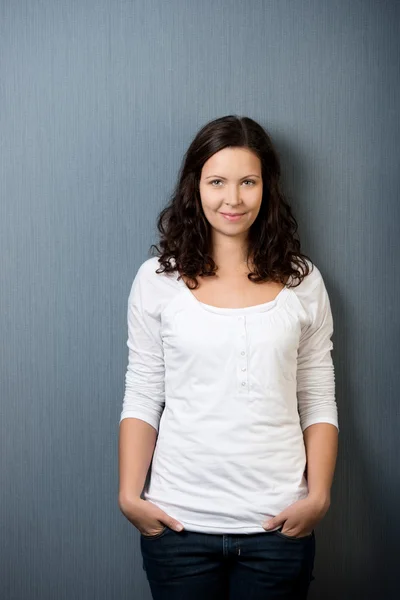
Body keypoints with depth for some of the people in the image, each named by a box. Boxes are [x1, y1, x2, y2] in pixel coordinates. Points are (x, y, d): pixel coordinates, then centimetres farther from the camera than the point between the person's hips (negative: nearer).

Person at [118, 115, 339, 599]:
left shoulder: (301, 280, 3)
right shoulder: (157, 279, 0)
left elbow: (318, 402, 4)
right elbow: (142, 398, 1)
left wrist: (318, 495, -7)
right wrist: (130, 494, -7)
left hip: (278, 523, 1)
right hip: (179, 521, 0)